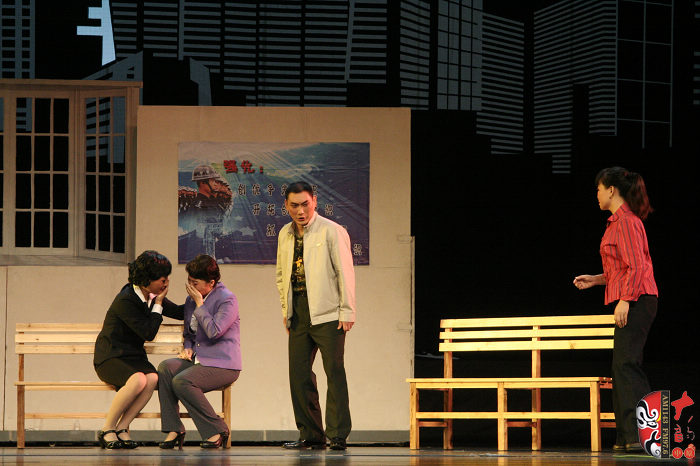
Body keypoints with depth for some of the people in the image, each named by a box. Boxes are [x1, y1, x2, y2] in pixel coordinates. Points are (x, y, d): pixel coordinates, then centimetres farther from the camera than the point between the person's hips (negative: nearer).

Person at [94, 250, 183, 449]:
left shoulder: (153, 296, 8)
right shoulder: (125, 301, -18)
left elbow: (179, 313, 24)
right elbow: (149, 333, -19)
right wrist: (158, 304, -13)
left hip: (134, 356, 7)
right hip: (110, 357, -7)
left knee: (152, 378, -29)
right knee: (138, 380, -37)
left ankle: (122, 428, -23)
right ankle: (107, 430, -22)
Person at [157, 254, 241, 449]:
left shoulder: (227, 299, -9)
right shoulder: (191, 300, 15)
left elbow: (214, 332, -21)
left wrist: (199, 305, -14)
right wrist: (187, 348, 4)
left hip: (222, 365, -7)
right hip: (198, 360, 7)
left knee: (182, 382, -29)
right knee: (165, 368, -21)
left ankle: (217, 430, -15)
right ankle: (173, 429, -18)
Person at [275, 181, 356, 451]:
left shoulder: (332, 231, -5)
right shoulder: (285, 234, 13)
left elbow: (345, 272, -6)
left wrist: (347, 311, -10)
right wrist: (286, 310, 16)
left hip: (327, 314, -6)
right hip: (299, 315, 6)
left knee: (334, 373, -7)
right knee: (299, 374, 5)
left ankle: (338, 436, -4)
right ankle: (310, 435, 14)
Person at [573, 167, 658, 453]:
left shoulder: (626, 221, -10)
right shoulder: (619, 221, 20)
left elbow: (636, 266, -17)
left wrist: (625, 300, -21)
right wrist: (596, 279, 20)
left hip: (635, 301, -10)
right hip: (629, 301, 10)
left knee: (626, 363, -16)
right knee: (623, 366, 8)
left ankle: (642, 433, -20)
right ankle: (628, 436, 9)